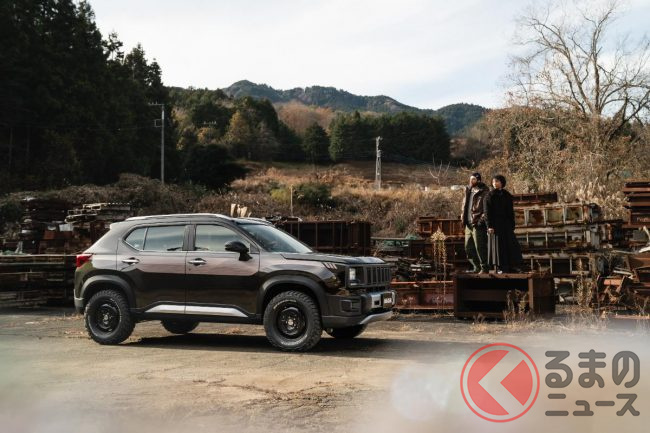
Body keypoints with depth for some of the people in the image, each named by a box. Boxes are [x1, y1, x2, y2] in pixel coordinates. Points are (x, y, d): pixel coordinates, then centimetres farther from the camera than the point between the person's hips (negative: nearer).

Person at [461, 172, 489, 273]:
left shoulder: (484, 193, -8)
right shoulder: (468, 191, 15)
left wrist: (480, 221, -18)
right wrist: (463, 218, 14)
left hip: (478, 224, -8)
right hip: (468, 224, 8)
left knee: (480, 247, -6)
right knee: (468, 247, 12)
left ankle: (484, 268, 4)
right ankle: (476, 266, 23)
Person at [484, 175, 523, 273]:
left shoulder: (507, 195, 10)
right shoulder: (490, 196, -2)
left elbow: (511, 211, 12)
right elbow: (487, 212, -7)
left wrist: (512, 225, 7)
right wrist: (489, 226, -16)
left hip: (506, 224, 4)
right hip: (496, 224, -4)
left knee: (511, 245, 0)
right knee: (498, 245, -3)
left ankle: (512, 266, 4)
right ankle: (500, 268, 1)